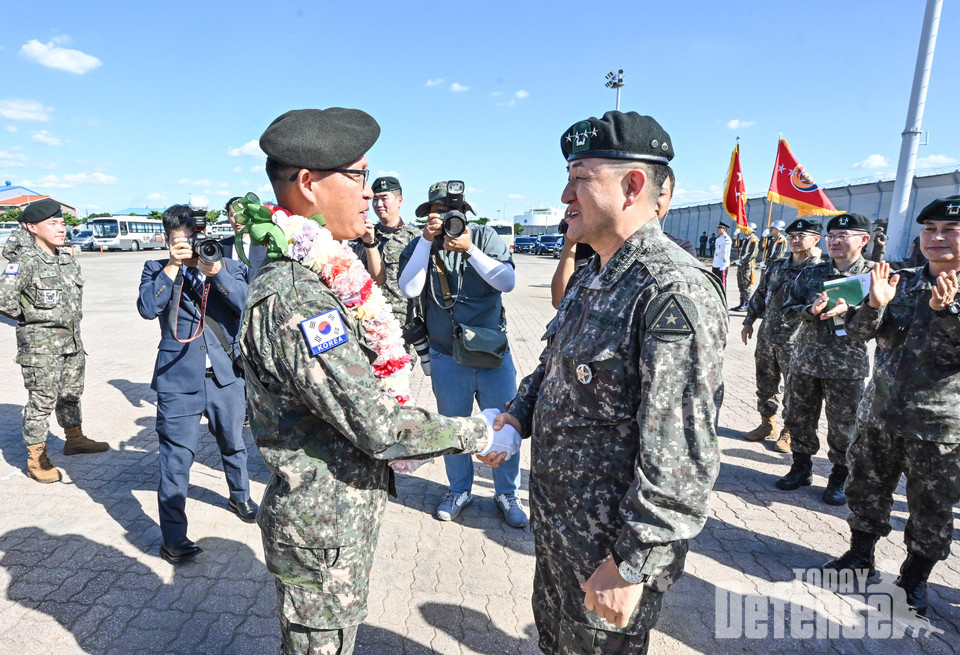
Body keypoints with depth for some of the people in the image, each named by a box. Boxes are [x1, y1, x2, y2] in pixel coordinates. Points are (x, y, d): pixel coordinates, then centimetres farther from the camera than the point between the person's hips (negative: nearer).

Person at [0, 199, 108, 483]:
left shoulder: (68, 259, 8)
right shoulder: (26, 261, -15)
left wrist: (72, 317, 12)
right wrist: (30, 316, -9)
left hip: (72, 340, 7)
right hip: (40, 344, -7)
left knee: (71, 393, 19)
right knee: (42, 400, 0)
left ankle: (75, 438, 36)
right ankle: (36, 458, 11)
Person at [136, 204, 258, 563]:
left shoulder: (230, 267, 3)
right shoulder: (157, 271, 3)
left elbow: (246, 303, -14)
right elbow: (148, 308, -15)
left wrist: (215, 271, -23)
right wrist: (173, 266, -16)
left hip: (226, 375, 2)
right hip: (179, 379, -2)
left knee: (234, 443, 20)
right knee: (176, 458, 1)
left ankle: (240, 497, 47)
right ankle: (173, 538, 17)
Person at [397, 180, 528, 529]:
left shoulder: (485, 236, -2)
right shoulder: (418, 246, 1)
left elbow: (508, 281, -13)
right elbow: (409, 288, -15)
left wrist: (469, 249, -22)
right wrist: (427, 240, -18)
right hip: (446, 358, 1)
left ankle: (506, 494, 29)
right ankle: (459, 490, 38)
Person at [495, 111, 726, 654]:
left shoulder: (676, 290, -26)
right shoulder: (591, 278, 5)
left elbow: (681, 457, -28)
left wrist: (629, 566, -23)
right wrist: (519, 415, 1)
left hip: (610, 547, -9)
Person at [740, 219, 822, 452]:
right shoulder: (776, 266, 9)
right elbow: (760, 295, 16)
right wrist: (749, 322, 16)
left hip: (795, 341, -5)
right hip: (767, 336, 6)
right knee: (765, 383, 15)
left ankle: (790, 431, 20)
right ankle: (767, 423, 31)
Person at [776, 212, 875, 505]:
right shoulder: (811, 273, 6)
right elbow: (788, 310, 3)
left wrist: (848, 310, -24)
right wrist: (811, 310, -17)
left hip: (847, 367, -3)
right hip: (805, 361, 3)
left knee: (843, 426, 7)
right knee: (797, 418, 13)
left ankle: (840, 478, 27)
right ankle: (801, 468, 32)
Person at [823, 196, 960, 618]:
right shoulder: (901, 282, 3)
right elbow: (857, 330, -2)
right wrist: (874, 305, -21)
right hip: (879, 414, 3)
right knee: (867, 491, 16)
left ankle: (914, 579, 32)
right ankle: (860, 556, 36)